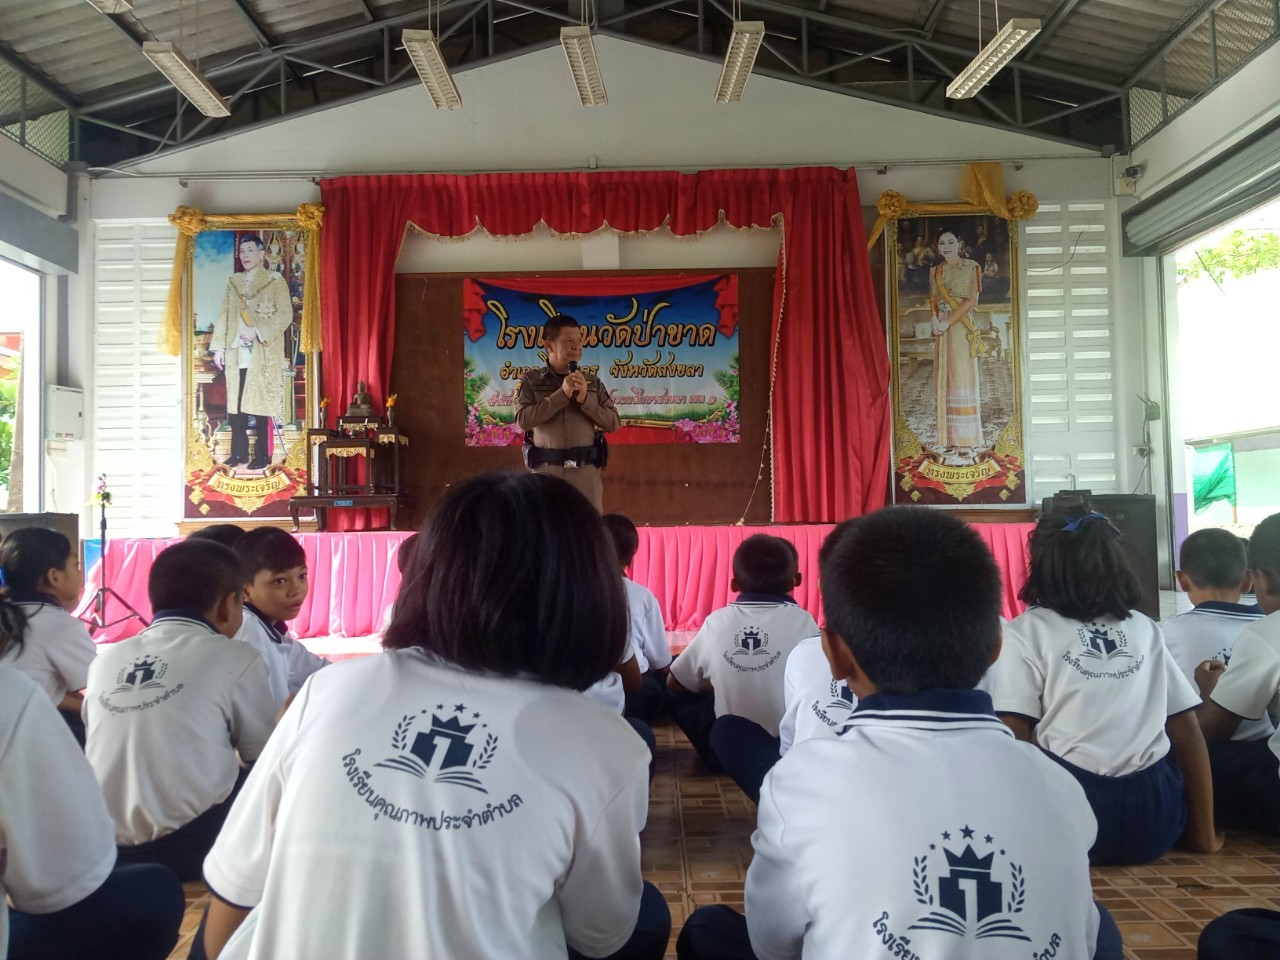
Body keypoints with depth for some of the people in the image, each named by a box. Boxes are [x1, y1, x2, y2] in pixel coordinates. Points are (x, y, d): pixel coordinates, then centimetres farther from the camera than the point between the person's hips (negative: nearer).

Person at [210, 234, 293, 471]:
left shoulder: (275, 281, 0)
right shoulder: (233, 281, 16)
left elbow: (285, 314, -8)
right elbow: (224, 315, 15)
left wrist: (257, 330, -16)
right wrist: (218, 346, 7)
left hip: (263, 354, -5)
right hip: (236, 353, 5)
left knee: (262, 404, -3)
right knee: (236, 404, 5)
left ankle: (263, 455, 4)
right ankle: (239, 452, 14)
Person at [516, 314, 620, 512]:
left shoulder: (593, 382, 9)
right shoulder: (531, 381, 2)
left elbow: (614, 422, 4)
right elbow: (523, 420, -11)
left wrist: (585, 400, -11)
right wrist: (562, 394, -16)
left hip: (586, 471, 2)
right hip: (546, 471, -2)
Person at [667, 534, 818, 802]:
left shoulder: (717, 621, -3)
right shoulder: (802, 620, -8)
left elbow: (674, 684, 9)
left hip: (728, 746, 1)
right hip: (792, 747, 0)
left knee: (679, 697, 21)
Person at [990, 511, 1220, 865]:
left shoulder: (1027, 631, 1)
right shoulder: (1145, 629, 14)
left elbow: (1015, 737, -6)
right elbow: (1188, 732, 13)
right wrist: (1203, 832, 18)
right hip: (1155, 817, 5)